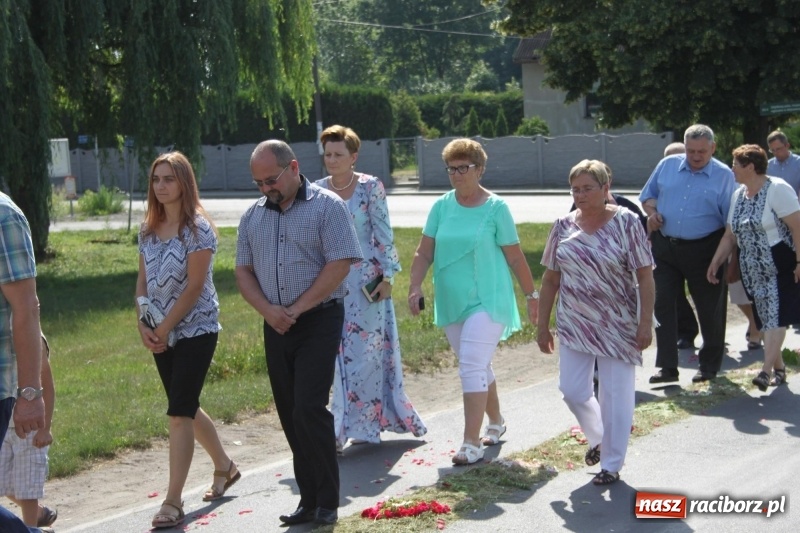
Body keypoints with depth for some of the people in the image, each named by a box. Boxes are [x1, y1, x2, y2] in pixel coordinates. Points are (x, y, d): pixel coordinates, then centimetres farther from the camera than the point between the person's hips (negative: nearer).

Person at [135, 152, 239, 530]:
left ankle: (173, 502, -8)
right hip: (162, 334, 7)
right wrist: (143, 325, -6)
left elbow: (194, 286, -16)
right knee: (186, 408, 16)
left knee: (179, 413, -11)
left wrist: (164, 328, -16)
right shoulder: (148, 229, 7)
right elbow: (143, 281, 8)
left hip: (195, 330, -7)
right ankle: (224, 466, 38)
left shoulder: (198, 228, -13)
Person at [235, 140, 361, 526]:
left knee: (308, 410, -12)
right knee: (290, 416, 7)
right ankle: (309, 500, 16)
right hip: (276, 327, 6)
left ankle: (327, 503, -2)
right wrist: (267, 310, -8)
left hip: (319, 321, -6)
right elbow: (243, 270, 10)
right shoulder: (253, 216, 10)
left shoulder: (327, 206, -6)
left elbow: (340, 264, -13)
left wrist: (296, 309, -14)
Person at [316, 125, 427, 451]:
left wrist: (387, 277, -9)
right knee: (337, 353, 4)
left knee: (366, 352, -1)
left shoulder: (371, 187, -5)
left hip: (366, 280, -4)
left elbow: (384, 235, -5)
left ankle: (363, 424, 8)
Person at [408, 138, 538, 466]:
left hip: (487, 301, -5)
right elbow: (424, 253, 3)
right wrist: (415, 286, -11)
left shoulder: (496, 208, -6)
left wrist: (531, 295, 4)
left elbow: (515, 257, -1)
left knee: (472, 368, -14)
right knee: (478, 368, 18)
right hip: (451, 303, 5)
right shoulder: (441, 207, 5)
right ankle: (496, 422, 39)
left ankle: (472, 444, -14)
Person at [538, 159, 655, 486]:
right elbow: (550, 279, 7)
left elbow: (645, 277, -9)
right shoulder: (564, 227, 2)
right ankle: (597, 438, 35)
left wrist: (645, 323, -15)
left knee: (615, 394, 3)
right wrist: (543, 325, 6)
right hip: (574, 324, 4)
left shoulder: (625, 222, -9)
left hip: (617, 325, -4)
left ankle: (611, 464, 18)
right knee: (572, 390, 6)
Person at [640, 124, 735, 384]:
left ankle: (709, 366, 24)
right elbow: (647, 195, 17)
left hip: (703, 250, -3)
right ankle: (667, 366, 7)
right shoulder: (667, 166, 4)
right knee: (661, 303, 0)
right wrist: (651, 212, -5)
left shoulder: (724, 176, -5)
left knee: (710, 308, 7)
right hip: (665, 246, 3)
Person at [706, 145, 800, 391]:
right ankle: (779, 367, 18)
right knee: (765, 317, 8)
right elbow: (730, 235, 15)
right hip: (753, 269, 8)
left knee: (775, 315, -14)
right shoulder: (738, 195, 12)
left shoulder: (777, 189, -11)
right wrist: (715, 262, 7)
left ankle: (766, 370, -20)